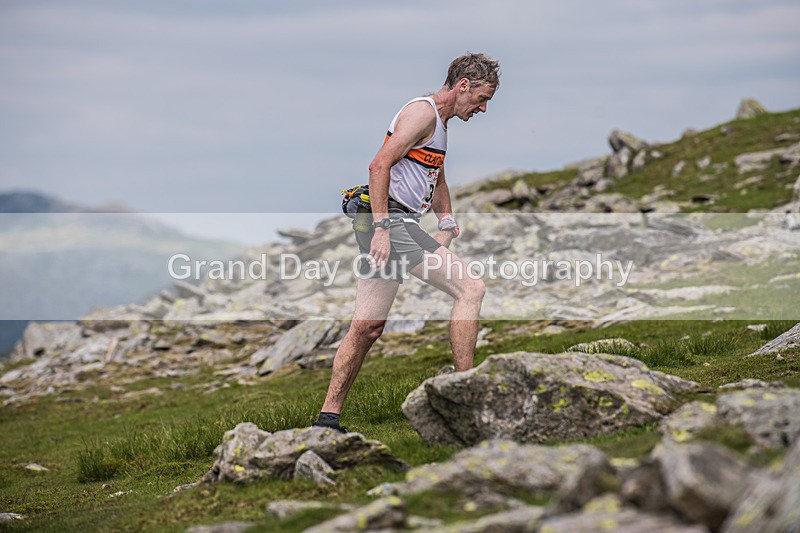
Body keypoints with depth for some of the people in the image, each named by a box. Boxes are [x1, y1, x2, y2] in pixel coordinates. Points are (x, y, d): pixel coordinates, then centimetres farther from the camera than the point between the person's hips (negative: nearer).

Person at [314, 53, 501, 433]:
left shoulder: (439, 123, 24)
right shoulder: (423, 112, -9)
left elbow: (437, 179, 38)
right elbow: (379, 165, -18)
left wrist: (446, 225, 26)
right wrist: (382, 227, -23)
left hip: (390, 225, 10)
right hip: (391, 220, -10)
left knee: (367, 327, 8)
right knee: (470, 289, -13)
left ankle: (328, 418, 11)